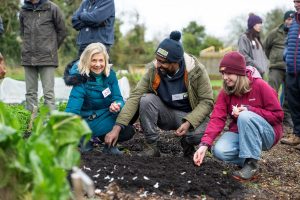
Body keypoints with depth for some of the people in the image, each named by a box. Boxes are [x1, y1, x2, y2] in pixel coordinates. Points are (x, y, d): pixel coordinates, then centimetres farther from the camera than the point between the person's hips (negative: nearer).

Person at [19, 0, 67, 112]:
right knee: (30, 92, 9)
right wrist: (28, 46, 14)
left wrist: (51, 47, 7)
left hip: (47, 58, -4)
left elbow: (62, 31, 5)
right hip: (28, 57, 4)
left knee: (48, 92, -4)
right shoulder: (24, 10, 8)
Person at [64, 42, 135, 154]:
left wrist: (117, 105, -32)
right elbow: (72, 110, -28)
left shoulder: (110, 74, -5)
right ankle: (91, 139, -4)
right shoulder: (81, 81, -21)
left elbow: (118, 99, -6)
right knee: (127, 131, -26)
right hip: (90, 121, -7)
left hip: (108, 115, 7)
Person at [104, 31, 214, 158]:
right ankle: (151, 147, -13)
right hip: (165, 113, 2)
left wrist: (189, 123, -31)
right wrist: (117, 127, -28)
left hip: (190, 115, -2)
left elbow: (206, 101, -15)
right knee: (146, 99, -27)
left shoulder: (197, 71, -21)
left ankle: (187, 145, 3)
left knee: (200, 132, -35)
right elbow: (135, 96, -19)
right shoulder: (153, 70, -16)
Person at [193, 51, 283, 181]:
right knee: (220, 151, -25)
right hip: (240, 133, 4)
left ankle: (252, 163, -23)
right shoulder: (225, 92, -3)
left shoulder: (260, 85, -17)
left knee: (245, 116, -34)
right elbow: (217, 118, -14)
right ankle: (248, 158, 4)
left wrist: (249, 110, -27)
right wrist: (204, 144, -29)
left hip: (267, 134, -4)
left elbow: (277, 115, -15)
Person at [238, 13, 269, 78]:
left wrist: (264, 66, 5)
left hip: (260, 72, 8)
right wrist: (257, 66, -14)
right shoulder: (244, 38, -4)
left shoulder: (257, 38, 21)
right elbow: (244, 56, -14)